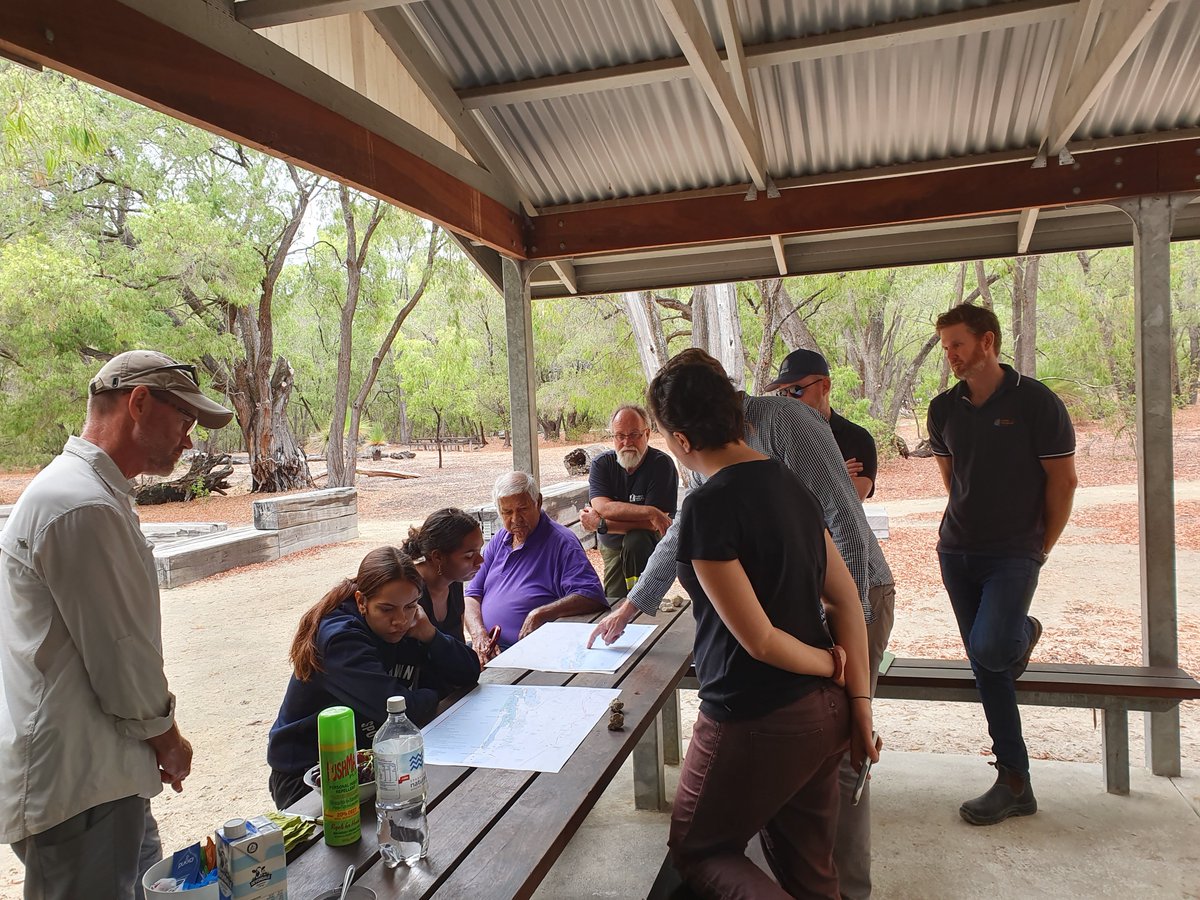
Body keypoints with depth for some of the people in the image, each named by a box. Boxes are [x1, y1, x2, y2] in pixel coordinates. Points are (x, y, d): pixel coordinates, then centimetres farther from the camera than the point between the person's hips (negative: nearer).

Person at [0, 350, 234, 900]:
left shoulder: (81, 489, 14)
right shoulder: (85, 507, -23)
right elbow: (121, 656, -20)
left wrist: (157, 742, 16)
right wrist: (168, 740, -2)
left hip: (98, 775, 10)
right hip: (77, 788, -10)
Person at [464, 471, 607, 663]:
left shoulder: (560, 542, -5)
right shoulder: (499, 541, 17)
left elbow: (592, 596, -16)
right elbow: (473, 594, 15)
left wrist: (540, 614, -22)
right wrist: (479, 634, -5)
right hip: (486, 647, 6)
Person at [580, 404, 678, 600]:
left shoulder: (662, 464, -19)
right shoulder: (601, 464, -8)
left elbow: (652, 525, -26)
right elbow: (602, 507, -26)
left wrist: (600, 524, -27)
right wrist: (649, 511, -37)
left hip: (650, 543, -4)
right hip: (612, 548, 4)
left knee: (635, 539, -34)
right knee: (613, 602, -5)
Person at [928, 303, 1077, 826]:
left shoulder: (1036, 402, -9)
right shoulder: (944, 409, 5)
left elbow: (1063, 480, -5)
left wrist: (1041, 548, -1)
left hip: (1014, 553, -5)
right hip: (957, 551, 5)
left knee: (990, 649, -21)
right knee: (984, 666, 6)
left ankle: (1023, 633, 17)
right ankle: (1014, 783, 18)